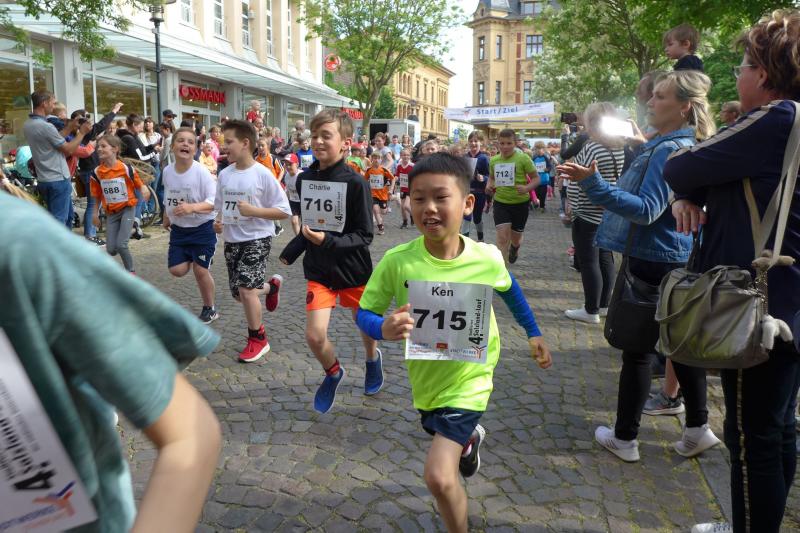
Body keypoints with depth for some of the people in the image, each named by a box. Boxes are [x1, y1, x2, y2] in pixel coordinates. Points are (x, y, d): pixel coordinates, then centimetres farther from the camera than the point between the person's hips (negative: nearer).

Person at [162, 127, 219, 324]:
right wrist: (166, 218, 19)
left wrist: (192, 207, -37)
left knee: (200, 270, -1)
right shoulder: (167, 171, -2)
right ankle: (192, 259, 33)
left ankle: (210, 309, 20)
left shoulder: (202, 172, -19)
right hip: (179, 229, 5)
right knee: (177, 270, -2)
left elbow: (214, 202, -23)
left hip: (202, 229, -5)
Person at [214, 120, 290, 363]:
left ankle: (258, 339, 6)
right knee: (239, 294, 12)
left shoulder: (262, 174, -13)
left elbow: (284, 211, -12)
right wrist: (218, 222, -3)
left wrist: (253, 210, -22)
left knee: (246, 289, -15)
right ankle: (272, 285, 43)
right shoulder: (224, 174, 3)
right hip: (232, 240, 7)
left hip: (257, 239, -6)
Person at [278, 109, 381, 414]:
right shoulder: (304, 179, -2)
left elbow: (364, 235, -17)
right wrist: (289, 254, 3)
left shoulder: (355, 182, -18)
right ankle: (333, 373, 25)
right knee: (315, 335, -8)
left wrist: (328, 241, -30)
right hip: (318, 270, 3)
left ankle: (372, 359, 53)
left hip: (353, 269, -3)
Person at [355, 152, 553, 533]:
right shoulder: (397, 261, -22)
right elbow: (364, 313, -12)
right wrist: (384, 329, -34)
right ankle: (470, 438, 69)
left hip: (469, 378, -3)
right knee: (441, 431, 32)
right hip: (426, 377, 3)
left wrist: (534, 333, 12)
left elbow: (509, 290, 5)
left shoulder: (487, 258, -19)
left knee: (439, 476, -14)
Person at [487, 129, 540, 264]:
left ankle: (515, 248, 53)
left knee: (515, 238, 15)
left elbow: (536, 178, -7)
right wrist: (489, 185, -3)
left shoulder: (523, 158, -12)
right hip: (500, 203, 1)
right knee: (502, 238, -13)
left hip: (520, 203, -1)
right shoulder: (493, 160, 0)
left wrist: (527, 188, -26)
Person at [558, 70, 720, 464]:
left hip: (653, 262, -10)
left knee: (638, 348, 0)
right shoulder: (686, 146, 14)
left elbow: (647, 209, -28)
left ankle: (625, 439, 12)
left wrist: (595, 185, -34)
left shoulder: (670, 149, -18)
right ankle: (697, 429, 27)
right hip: (677, 259, 10)